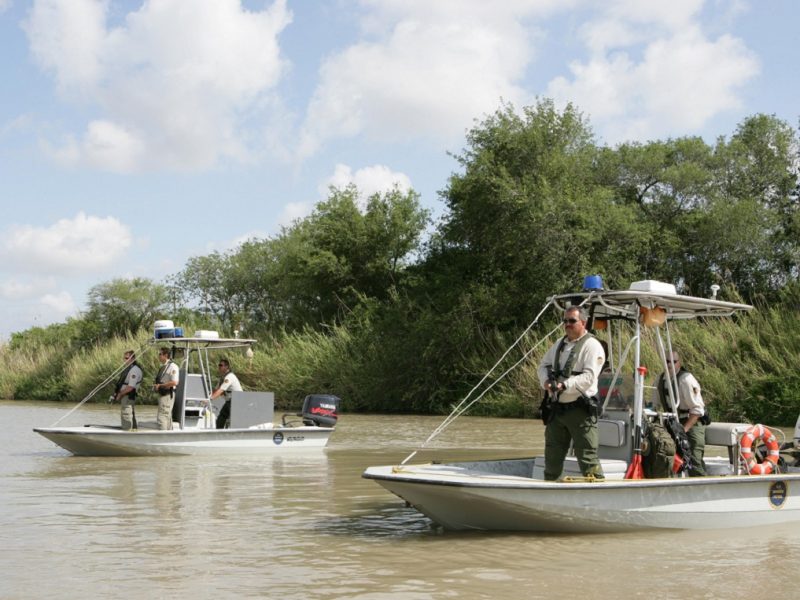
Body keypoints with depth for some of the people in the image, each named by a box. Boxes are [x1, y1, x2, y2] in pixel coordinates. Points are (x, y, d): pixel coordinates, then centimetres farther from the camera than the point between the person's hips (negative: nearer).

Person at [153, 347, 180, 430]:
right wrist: (155, 386, 6)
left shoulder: (172, 366, -12)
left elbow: (174, 382, -22)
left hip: (168, 395, -10)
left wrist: (160, 386, -17)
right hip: (162, 395, 10)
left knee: (162, 417, -12)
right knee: (167, 417, 13)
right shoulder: (163, 367, 16)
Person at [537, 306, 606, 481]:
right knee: (552, 455, 15)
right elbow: (544, 365, 19)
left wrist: (564, 385, -29)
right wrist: (546, 381, -3)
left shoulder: (592, 346, -8)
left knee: (587, 457, -7)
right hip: (557, 408, 7)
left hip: (580, 409, -7)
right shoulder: (560, 344, 17)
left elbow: (588, 377, -19)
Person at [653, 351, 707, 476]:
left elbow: (697, 409, -19)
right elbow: (655, 405, 16)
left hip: (692, 423, -7)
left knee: (694, 458, -19)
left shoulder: (686, 379, -17)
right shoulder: (661, 379, 3)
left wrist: (684, 428, -24)